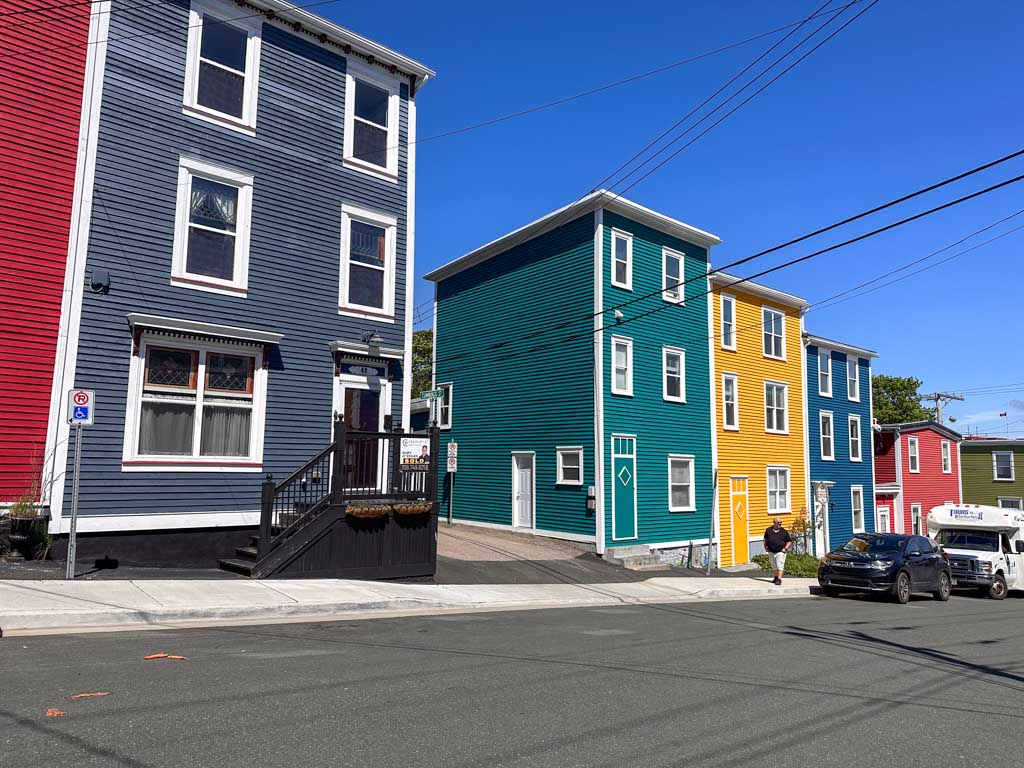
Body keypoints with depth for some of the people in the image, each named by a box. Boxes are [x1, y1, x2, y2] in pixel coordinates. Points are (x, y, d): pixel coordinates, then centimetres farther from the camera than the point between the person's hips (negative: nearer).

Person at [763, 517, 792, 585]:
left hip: (780, 552, -3)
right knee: (774, 566, 16)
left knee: (780, 566, -8)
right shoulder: (768, 530, 3)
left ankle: (779, 579, -5)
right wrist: (766, 547, 8)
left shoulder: (784, 531, -3)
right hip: (771, 552, 3)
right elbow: (765, 539, 18)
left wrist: (786, 548, -7)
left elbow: (789, 541, 4)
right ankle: (776, 577, 32)